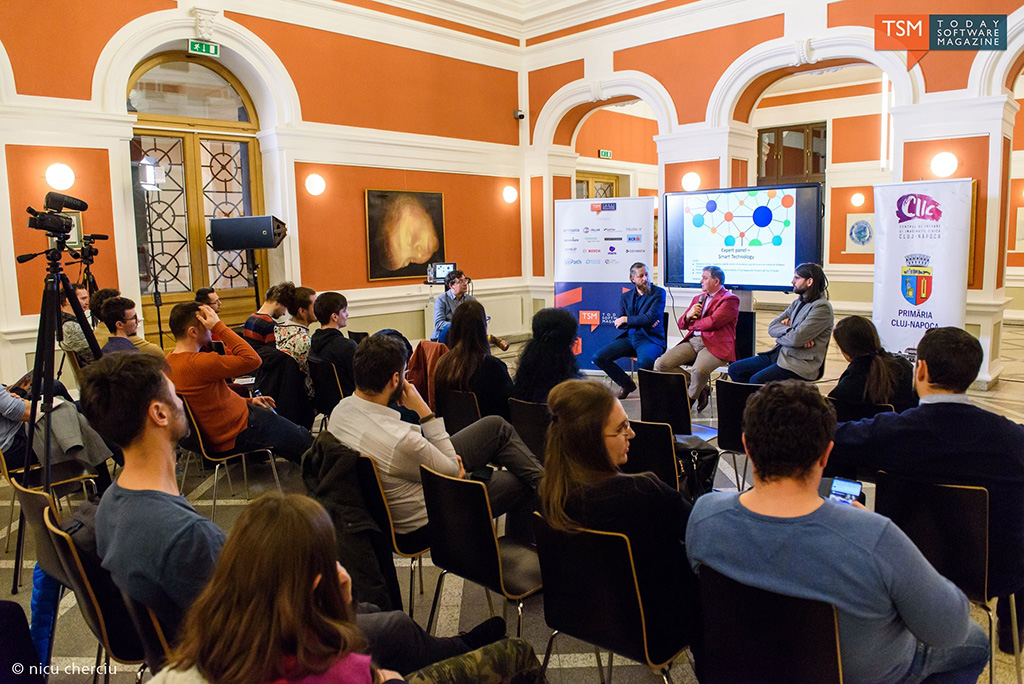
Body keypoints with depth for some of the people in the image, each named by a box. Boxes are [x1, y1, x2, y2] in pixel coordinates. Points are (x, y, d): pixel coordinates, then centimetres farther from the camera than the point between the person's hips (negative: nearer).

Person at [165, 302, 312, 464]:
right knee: (304, 439, 6)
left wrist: (247, 401, 10)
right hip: (237, 435, -10)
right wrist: (219, 325, -27)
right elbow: (252, 359, -32)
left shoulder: (170, 361, 0)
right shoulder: (196, 364, -32)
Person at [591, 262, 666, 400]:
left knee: (644, 361, -38)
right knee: (598, 358, -11)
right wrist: (641, 322, -8)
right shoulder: (625, 297, 14)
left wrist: (627, 320, -5)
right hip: (628, 337, 5)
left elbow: (651, 318, -13)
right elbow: (619, 324, 6)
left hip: (650, 338, -5)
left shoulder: (658, 293, 0)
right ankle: (627, 384, 11)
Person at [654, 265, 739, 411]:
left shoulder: (730, 299, 0)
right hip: (692, 341, 7)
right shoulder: (698, 298, 24)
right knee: (660, 364, -13)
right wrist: (688, 315, 1)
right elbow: (681, 324, 23)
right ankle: (700, 389, 0)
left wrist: (693, 323, 4)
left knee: (699, 370, -37)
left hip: (715, 344, -7)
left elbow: (712, 322, -14)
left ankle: (690, 397, -2)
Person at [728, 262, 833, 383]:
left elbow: (796, 339, -21)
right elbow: (772, 327, 7)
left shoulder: (822, 307, -11)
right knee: (735, 369, -1)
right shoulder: (798, 302, 15)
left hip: (800, 364, -8)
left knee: (756, 380, -29)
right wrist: (791, 330, -11)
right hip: (780, 353, 9)